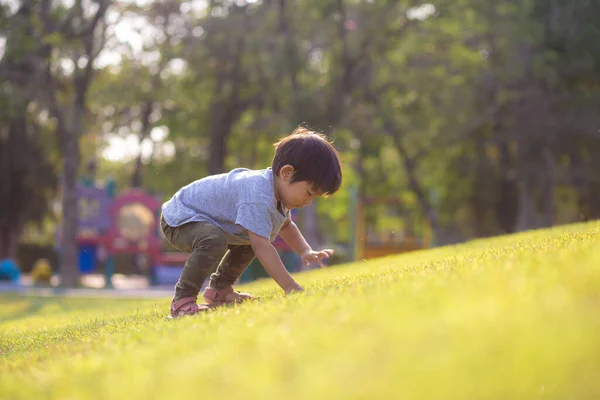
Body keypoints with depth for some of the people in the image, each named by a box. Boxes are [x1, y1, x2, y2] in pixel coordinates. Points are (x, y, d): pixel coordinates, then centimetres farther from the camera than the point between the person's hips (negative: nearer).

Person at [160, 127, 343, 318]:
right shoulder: (258, 197, -36)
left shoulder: (278, 188, -2)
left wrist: (306, 252, 0)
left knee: (250, 237, 22)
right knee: (214, 241, -39)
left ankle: (218, 291, 31)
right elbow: (261, 247, -43)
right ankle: (182, 301, -26)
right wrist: (291, 287, -44)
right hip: (178, 219, -10)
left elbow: (286, 225, 18)